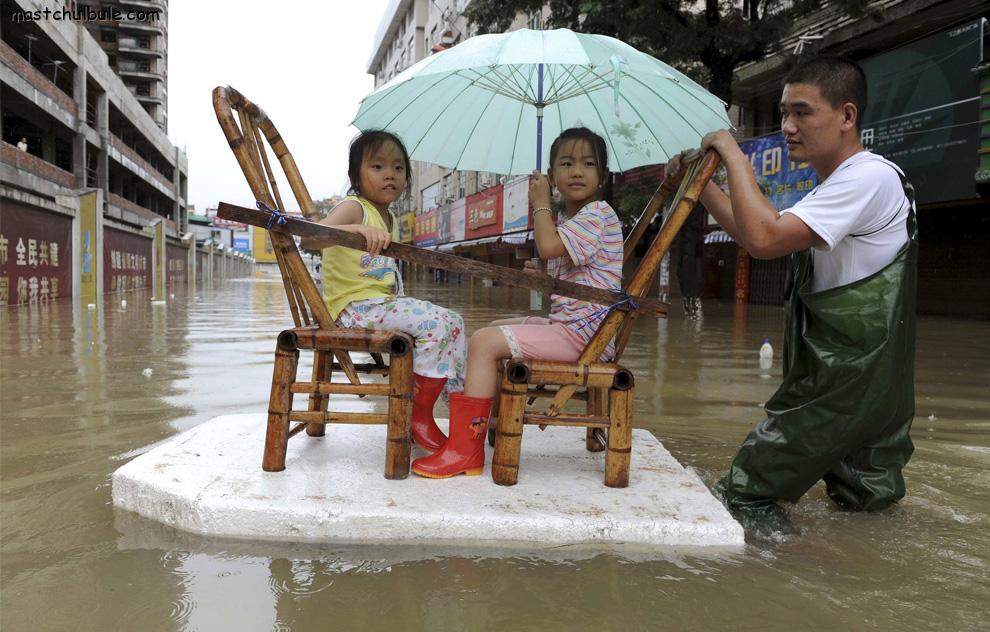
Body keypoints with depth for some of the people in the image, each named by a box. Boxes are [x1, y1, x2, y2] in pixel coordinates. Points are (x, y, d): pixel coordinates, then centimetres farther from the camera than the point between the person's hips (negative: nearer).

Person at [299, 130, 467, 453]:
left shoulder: (389, 219, 17)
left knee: (454, 322, 3)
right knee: (435, 323, -25)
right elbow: (309, 238, -31)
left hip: (384, 302, 9)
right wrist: (357, 230, -48)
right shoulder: (353, 208, -11)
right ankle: (420, 417, -16)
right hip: (354, 307, -9)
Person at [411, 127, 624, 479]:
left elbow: (548, 245, -27)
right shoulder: (575, 220, 20)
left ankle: (464, 449, -16)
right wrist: (547, 276, 12)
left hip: (581, 333, -11)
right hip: (566, 324, 11)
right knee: (493, 329, 21)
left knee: (484, 342, -19)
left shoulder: (598, 214, -11)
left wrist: (541, 204, -9)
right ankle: (482, 422, 20)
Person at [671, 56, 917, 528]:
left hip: (847, 381, -10)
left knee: (743, 491, -6)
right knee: (870, 497, 23)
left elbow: (764, 238, -31)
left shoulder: (870, 177, -20)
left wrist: (734, 156, -19)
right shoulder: (833, 188, 14)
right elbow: (761, 233, 17)